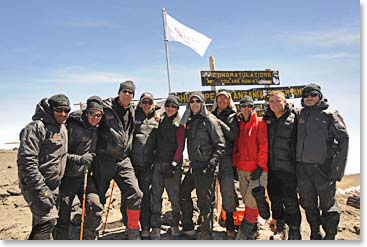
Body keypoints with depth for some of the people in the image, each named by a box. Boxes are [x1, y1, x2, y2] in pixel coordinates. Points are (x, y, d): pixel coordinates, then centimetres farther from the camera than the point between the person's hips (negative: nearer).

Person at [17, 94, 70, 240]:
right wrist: (41, 189, -23)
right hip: (35, 185, -8)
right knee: (48, 218, -16)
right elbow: (26, 160, -21)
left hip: (53, 186, 8)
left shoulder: (63, 129, 12)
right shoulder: (37, 127, -15)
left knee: (40, 223, 16)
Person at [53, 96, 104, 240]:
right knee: (63, 214, 2)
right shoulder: (72, 127, -11)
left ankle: (89, 239, 11)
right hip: (68, 177, -4)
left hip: (86, 176, 4)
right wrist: (79, 159, -22)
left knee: (95, 207, -9)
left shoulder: (97, 130, 8)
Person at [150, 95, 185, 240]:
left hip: (173, 164, -4)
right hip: (158, 162, 4)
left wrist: (174, 163, -13)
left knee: (174, 196, 0)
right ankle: (155, 227, 9)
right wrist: (153, 159, 11)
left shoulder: (179, 124, 0)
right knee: (155, 196, 1)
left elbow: (180, 146, -6)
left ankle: (175, 226, 17)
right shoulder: (160, 121, 13)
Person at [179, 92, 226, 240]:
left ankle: (206, 236, 9)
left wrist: (212, 163, -19)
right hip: (193, 166, 8)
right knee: (183, 194, 18)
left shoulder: (209, 120, -6)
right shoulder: (189, 122, 15)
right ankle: (188, 229, 33)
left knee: (205, 203, -3)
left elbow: (220, 145, -11)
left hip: (206, 167, -8)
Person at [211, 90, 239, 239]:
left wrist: (220, 123, -12)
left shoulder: (231, 116, 6)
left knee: (227, 191, -5)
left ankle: (230, 226, 5)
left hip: (226, 157, -3)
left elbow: (234, 136, -9)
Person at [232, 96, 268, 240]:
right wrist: (234, 164, 12)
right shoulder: (238, 124, 13)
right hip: (241, 169, 6)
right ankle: (253, 230, 28)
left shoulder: (260, 122, -4)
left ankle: (245, 230, 4)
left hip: (257, 169, -5)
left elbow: (264, 146, -10)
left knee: (251, 199, -12)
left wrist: (260, 166, -15)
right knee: (247, 200, 12)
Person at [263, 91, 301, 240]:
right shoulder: (267, 120, 9)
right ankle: (280, 229, 32)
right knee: (275, 200, 15)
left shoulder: (293, 118, -5)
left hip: (288, 168, -5)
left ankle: (294, 233, 19)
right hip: (272, 168, 5)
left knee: (290, 201, 3)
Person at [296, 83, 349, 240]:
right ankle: (315, 236, 29)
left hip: (323, 166, -4)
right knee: (308, 204, 13)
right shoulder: (300, 115, 11)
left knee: (327, 205, 0)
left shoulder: (329, 114, -1)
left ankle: (330, 237, 18)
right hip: (302, 167, 4)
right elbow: (295, 138, 19)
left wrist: (338, 166, -14)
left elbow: (343, 139, -7)